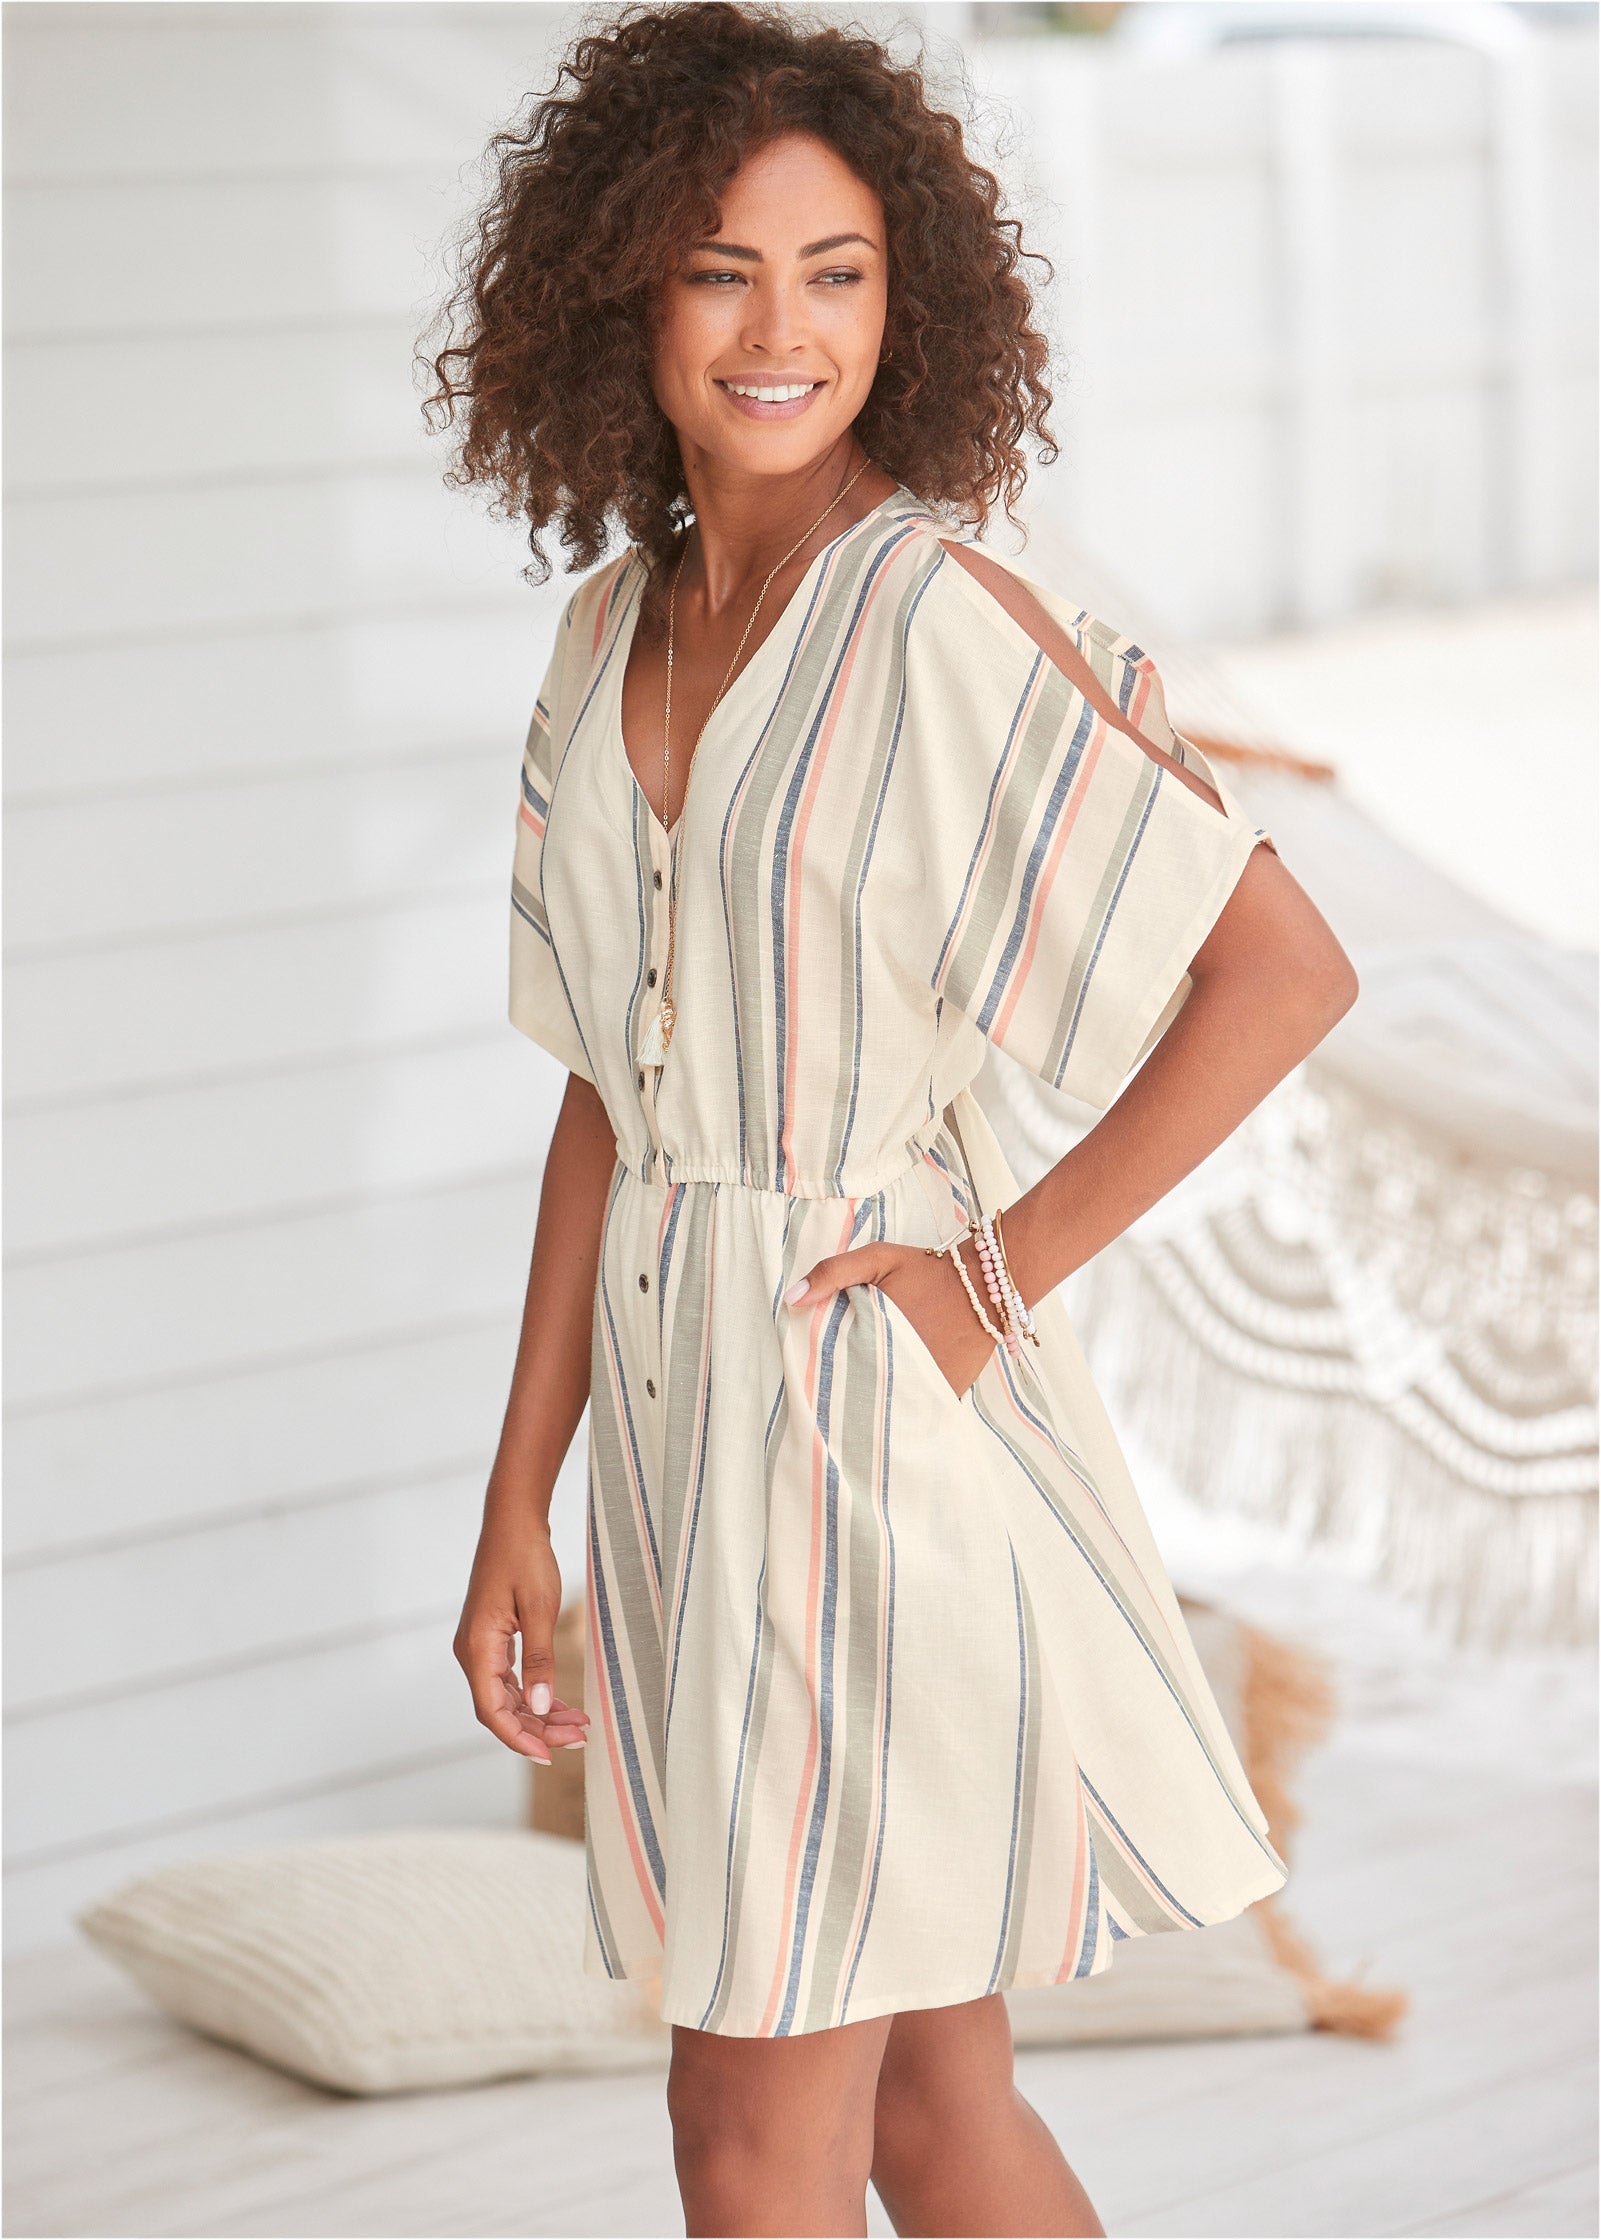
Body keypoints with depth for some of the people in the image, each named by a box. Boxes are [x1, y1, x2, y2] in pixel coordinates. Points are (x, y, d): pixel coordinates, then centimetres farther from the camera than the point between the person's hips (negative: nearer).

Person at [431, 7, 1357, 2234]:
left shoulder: (942, 613, -14)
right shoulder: (619, 629, 8)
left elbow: (1285, 967, -18)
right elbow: (608, 1093, 11)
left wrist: (1004, 1268, -16)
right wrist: (519, 1504, 10)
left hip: (879, 1406, -7)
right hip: (681, 1402, 7)